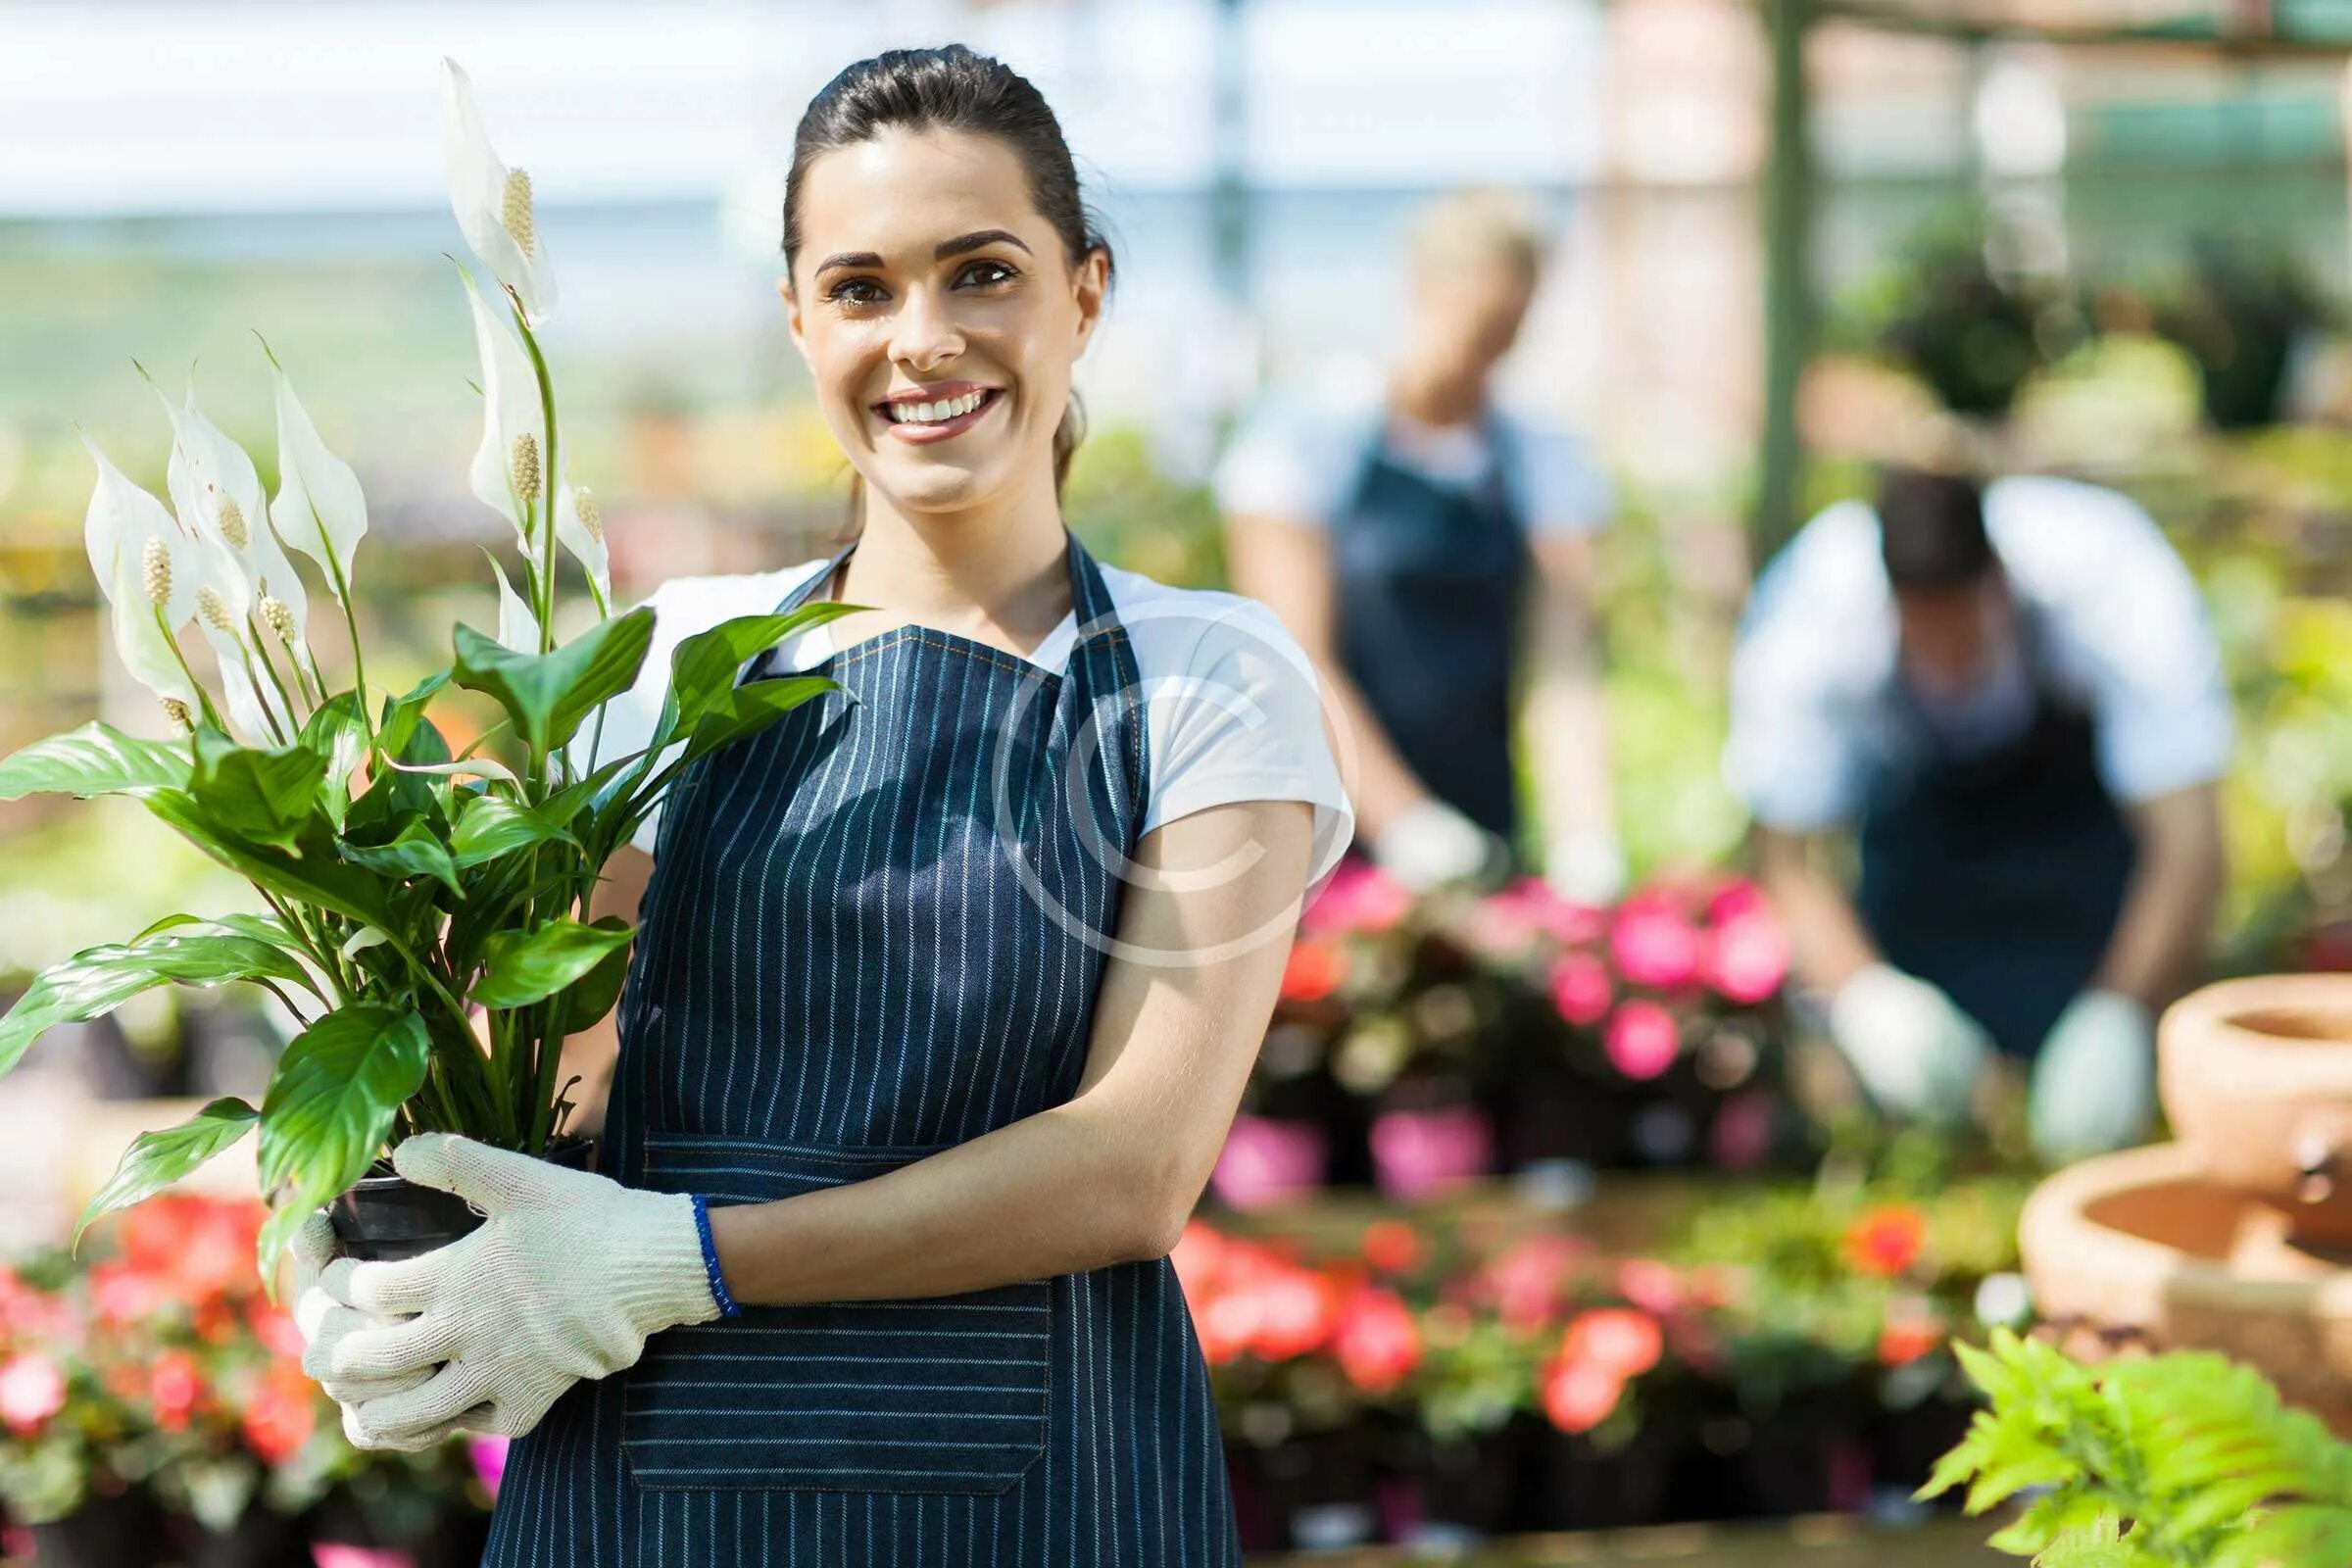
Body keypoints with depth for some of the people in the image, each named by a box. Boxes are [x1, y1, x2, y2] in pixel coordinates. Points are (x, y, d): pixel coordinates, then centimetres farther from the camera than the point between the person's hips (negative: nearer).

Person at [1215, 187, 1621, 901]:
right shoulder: (1307, 435, 0)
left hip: (1481, 840, 3)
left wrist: (1584, 839, -16)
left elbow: (1561, 676, 1)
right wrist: (1402, 819, -18)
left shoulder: (1547, 463, 10)